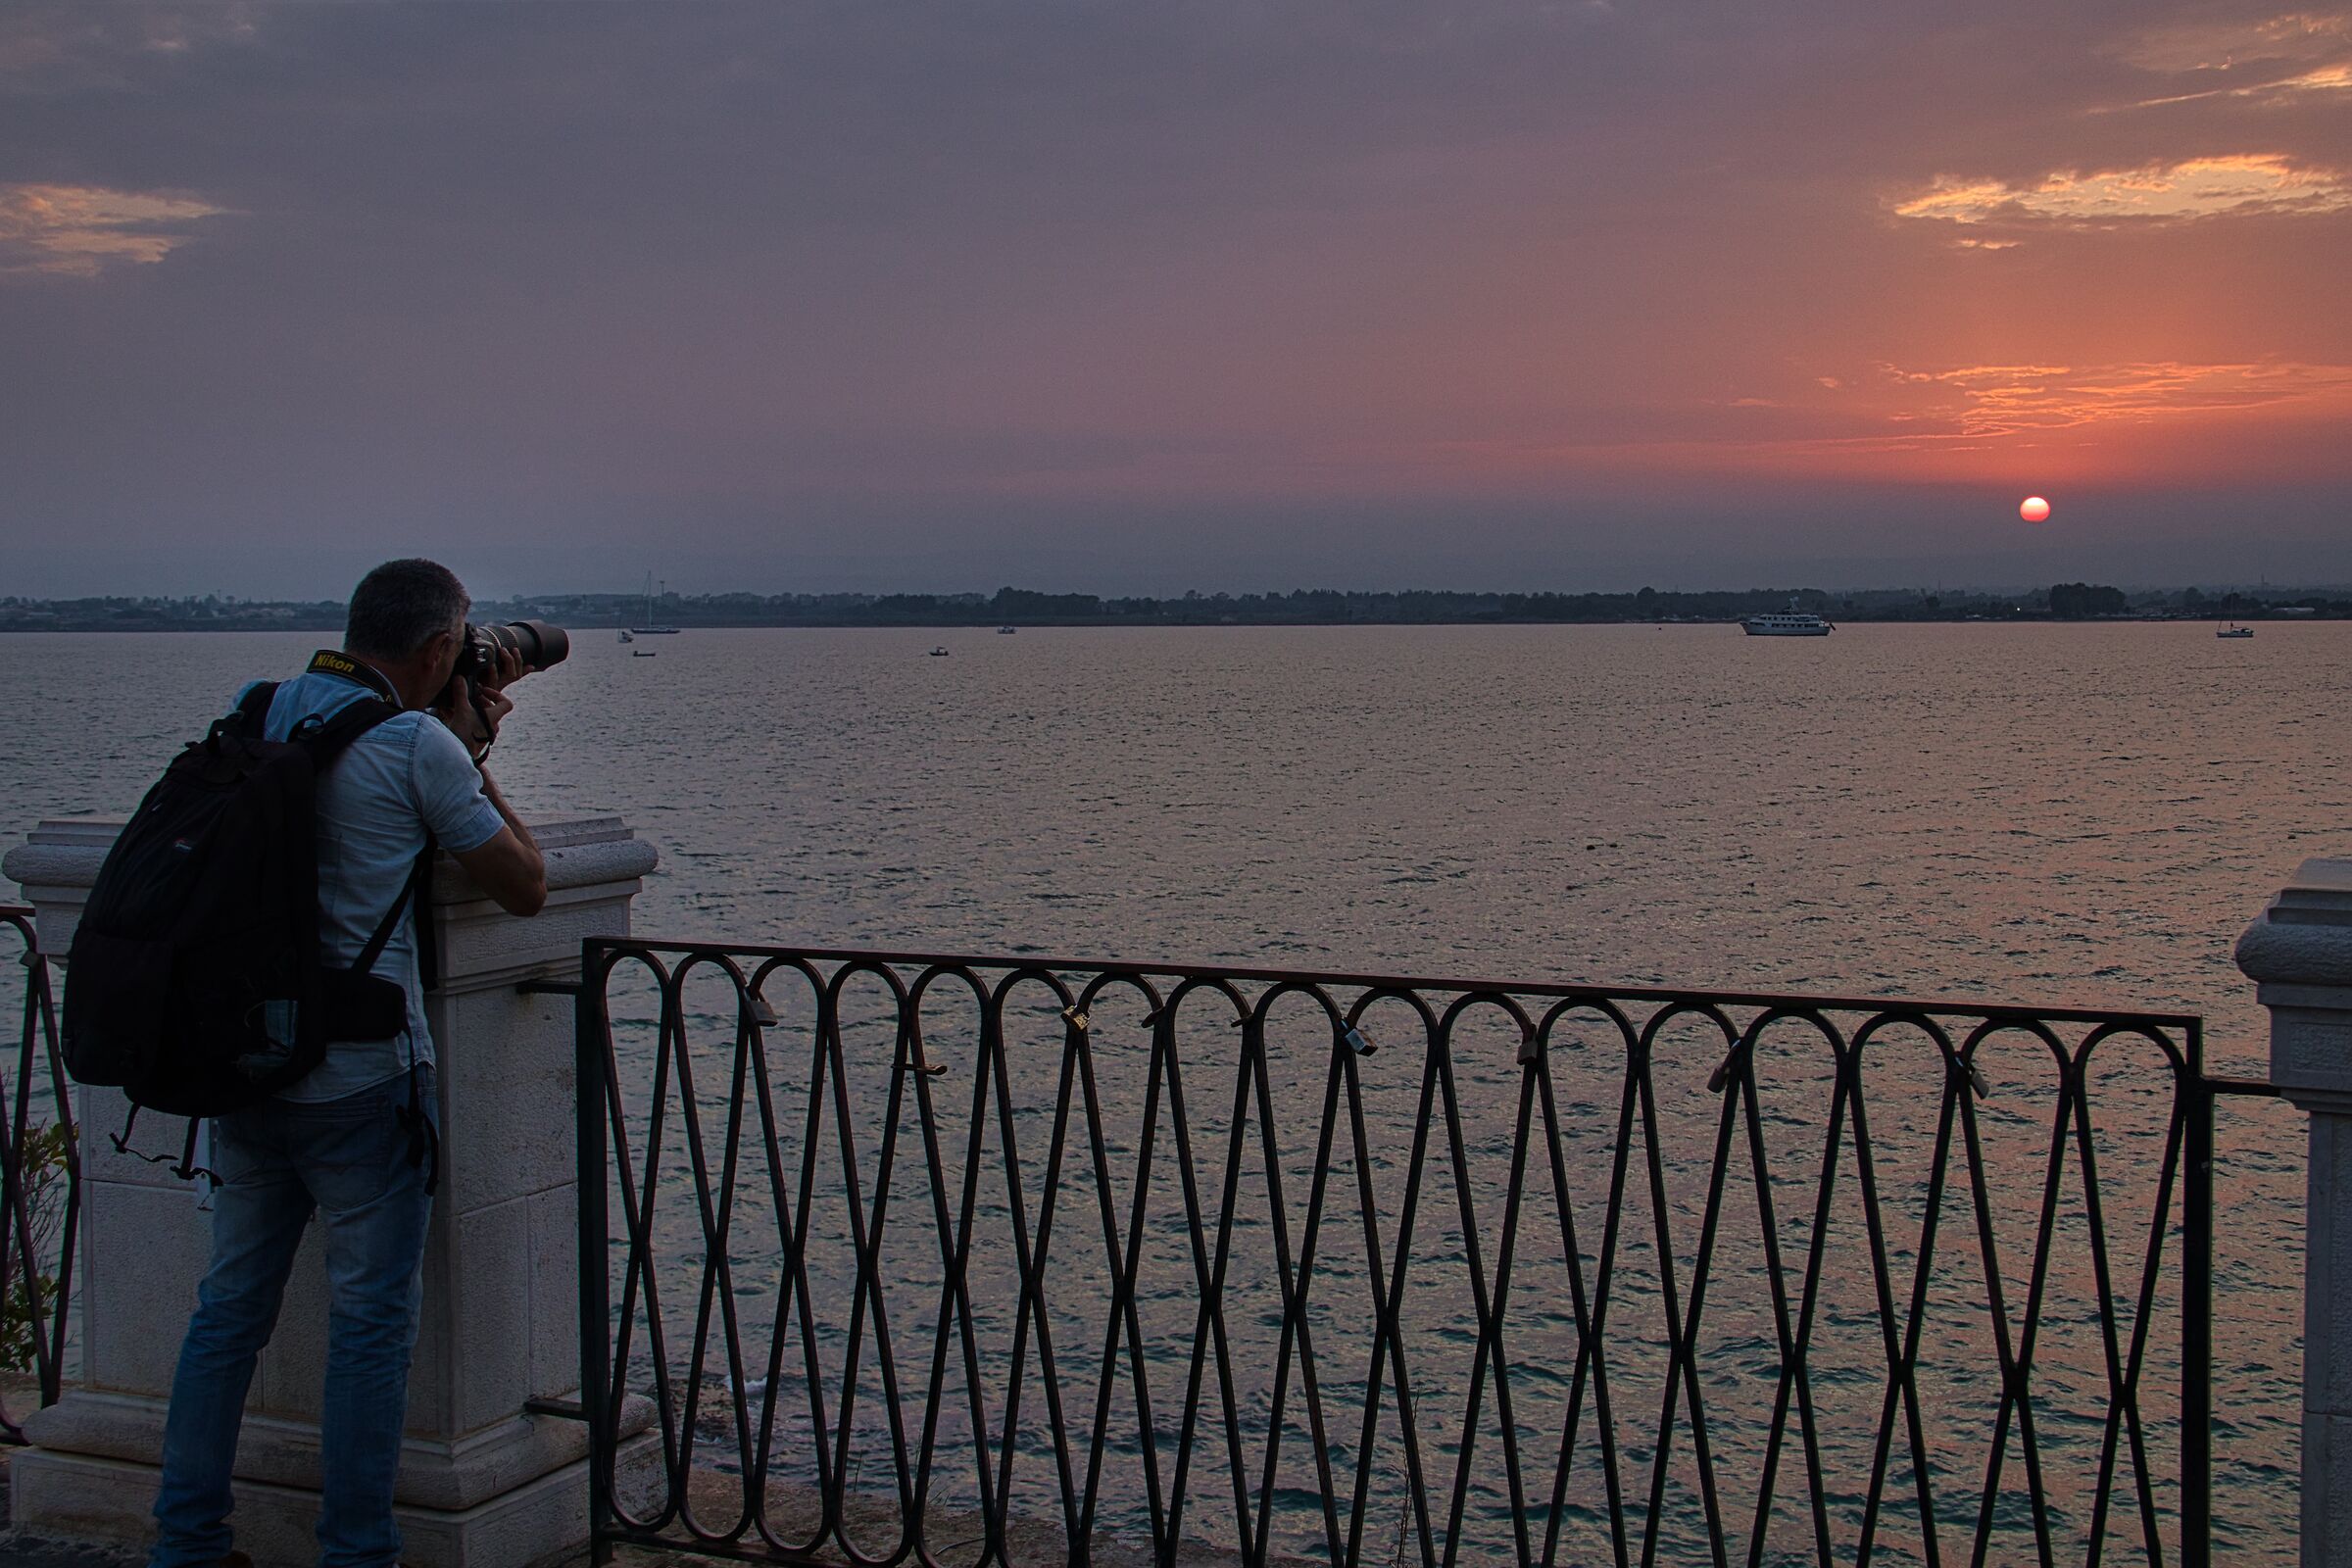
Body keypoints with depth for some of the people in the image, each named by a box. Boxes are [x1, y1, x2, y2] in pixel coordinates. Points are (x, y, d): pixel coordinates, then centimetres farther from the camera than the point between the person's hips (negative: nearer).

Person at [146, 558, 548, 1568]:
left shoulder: (262, 713, 8)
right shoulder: (419, 746, -10)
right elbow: (525, 887, -2)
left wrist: (458, 736, 22)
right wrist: (473, 757, 7)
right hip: (362, 1077, -6)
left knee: (230, 1304, 15)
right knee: (370, 1320, 3)